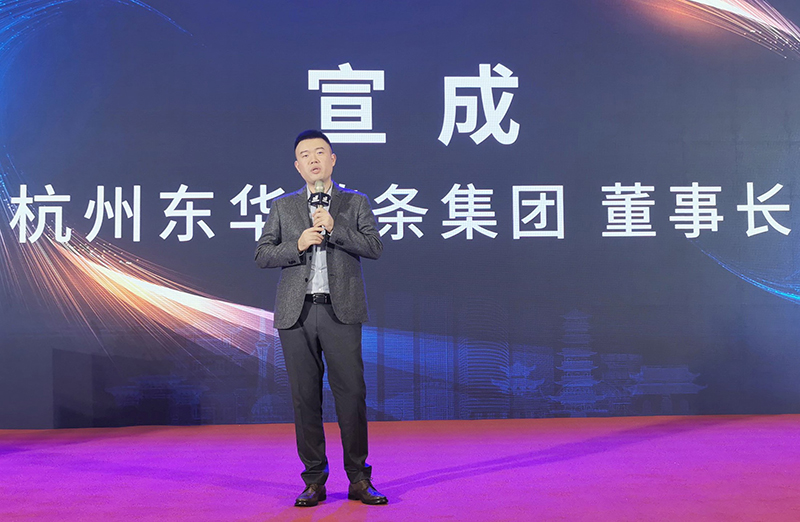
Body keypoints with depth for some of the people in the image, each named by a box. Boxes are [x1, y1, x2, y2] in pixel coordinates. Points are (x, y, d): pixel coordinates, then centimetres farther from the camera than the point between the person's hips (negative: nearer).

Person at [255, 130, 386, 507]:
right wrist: (297, 245, -9)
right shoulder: (282, 207, 14)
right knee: (305, 397, 3)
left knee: (351, 394, -4)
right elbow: (262, 256, 8)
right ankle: (314, 481, 12)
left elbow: (375, 247, -2)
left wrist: (334, 228, -13)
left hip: (341, 310, -1)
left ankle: (359, 479, 6)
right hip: (296, 313, 2)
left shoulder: (355, 203, 10)